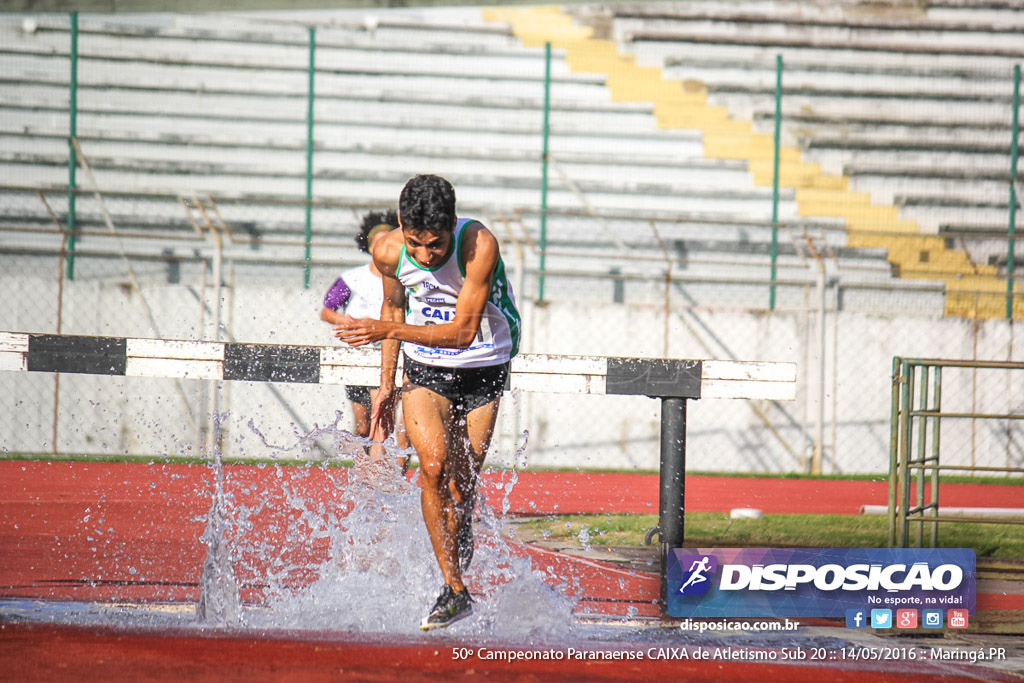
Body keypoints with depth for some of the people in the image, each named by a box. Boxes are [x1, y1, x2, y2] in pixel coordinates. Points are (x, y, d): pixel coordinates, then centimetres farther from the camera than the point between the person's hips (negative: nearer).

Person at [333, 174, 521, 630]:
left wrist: (388, 331, -35)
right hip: (424, 370, 2)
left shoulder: (479, 246, -26)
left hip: (483, 370, -1)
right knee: (433, 466, -19)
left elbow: (463, 331, -28)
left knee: (462, 487, 1)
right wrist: (386, 385, 10)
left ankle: (458, 573, 21)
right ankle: (454, 591, -17)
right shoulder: (388, 251, -14)